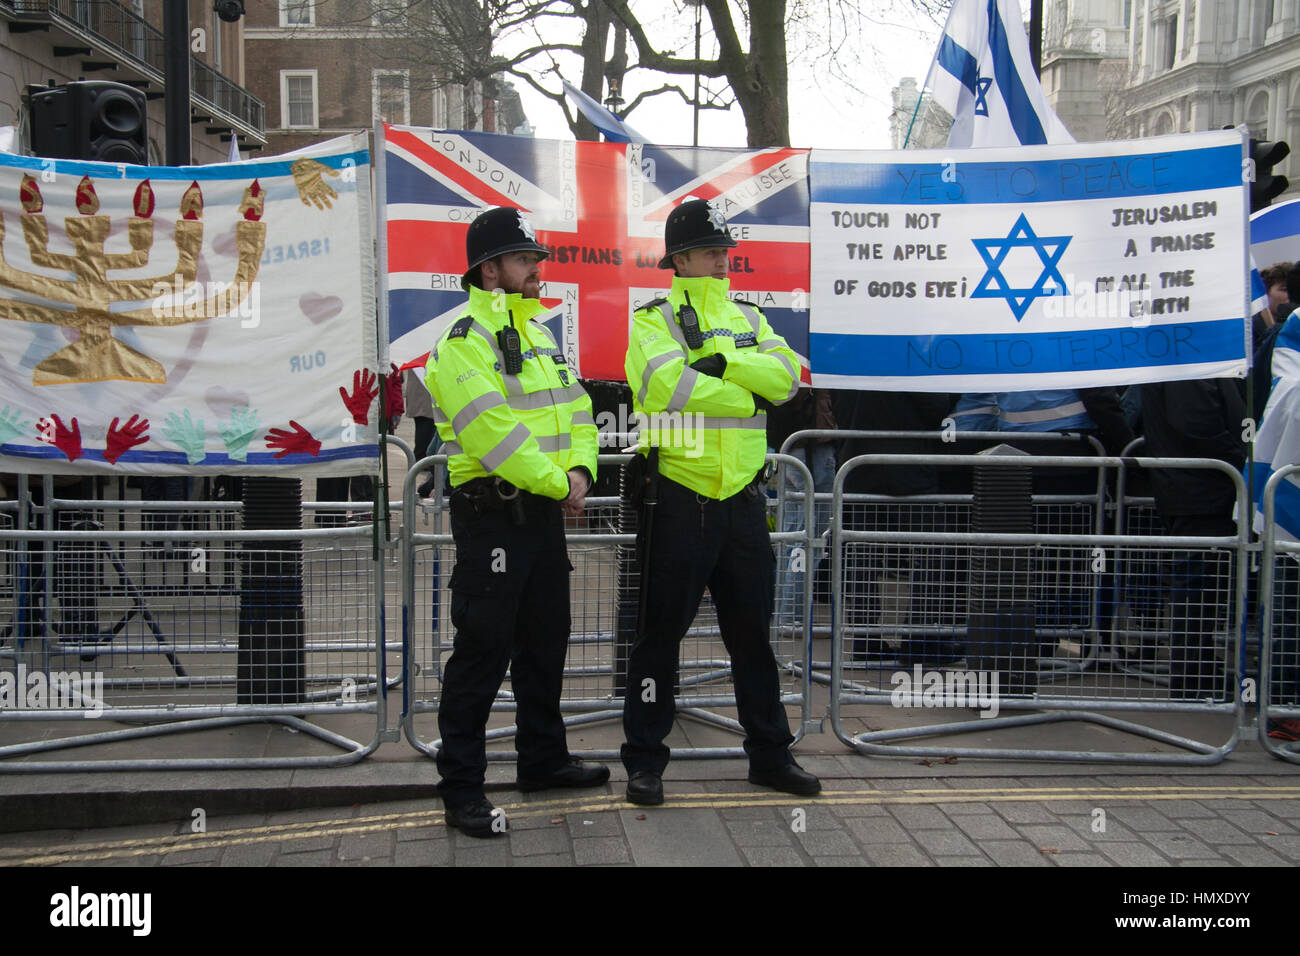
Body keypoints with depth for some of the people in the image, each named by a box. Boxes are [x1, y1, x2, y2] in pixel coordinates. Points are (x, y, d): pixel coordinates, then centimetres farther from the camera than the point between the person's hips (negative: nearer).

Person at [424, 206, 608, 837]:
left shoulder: (539, 336, 16)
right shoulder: (464, 343, -14)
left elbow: (574, 409, 15)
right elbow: (495, 433, -23)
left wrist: (580, 470, -3)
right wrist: (557, 483, -16)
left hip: (544, 514, 9)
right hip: (491, 517, -9)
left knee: (545, 641, 18)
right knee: (483, 650, -5)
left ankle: (543, 759, 33)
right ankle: (460, 789, 4)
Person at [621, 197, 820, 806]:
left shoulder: (748, 319, 14)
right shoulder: (653, 322, -2)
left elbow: (785, 376, -5)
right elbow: (669, 384, -22)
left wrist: (721, 361, -17)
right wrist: (747, 396, -12)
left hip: (742, 499, 5)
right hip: (677, 500, -5)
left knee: (752, 631, 13)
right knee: (661, 633, 3)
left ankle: (770, 753, 25)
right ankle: (644, 760, 14)